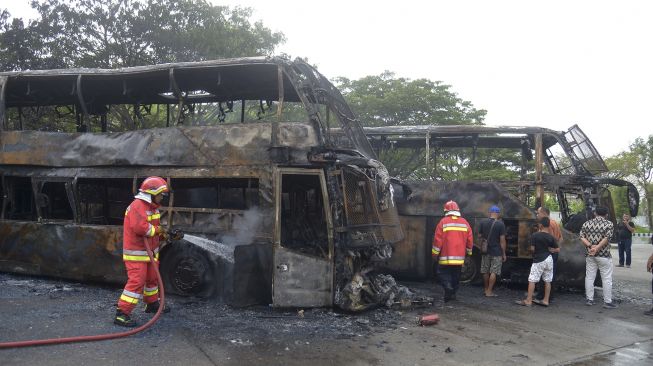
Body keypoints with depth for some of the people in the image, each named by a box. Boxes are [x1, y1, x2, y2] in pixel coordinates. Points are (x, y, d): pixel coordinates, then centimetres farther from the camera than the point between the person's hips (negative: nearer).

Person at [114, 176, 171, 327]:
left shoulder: (153, 207, 13)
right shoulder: (138, 206, -21)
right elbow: (139, 227, -33)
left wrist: (165, 234, 4)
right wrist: (156, 230, -19)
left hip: (150, 251, 10)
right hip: (136, 253, -10)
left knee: (152, 278, 22)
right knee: (136, 281, -13)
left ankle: (152, 303, 41)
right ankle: (122, 314, -9)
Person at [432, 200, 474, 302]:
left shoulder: (443, 222, -8)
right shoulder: (465, 223, 5)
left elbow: (438, 240, -9)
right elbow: (470, 240, 7)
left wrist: (435, 254, 0)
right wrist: (468, 252, 20)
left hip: (446, 257, -4)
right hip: (459, 258, 4)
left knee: (444, 274, 2)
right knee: (455, 276, 16)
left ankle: (448, 289, -21)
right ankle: (453, 294, 23)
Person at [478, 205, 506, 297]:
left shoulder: (483, 222, -1)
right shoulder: (500, 224, -11)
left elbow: (480, 236, 6)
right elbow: (502, 240, -10)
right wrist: (504, 253, -4)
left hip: (485, 251, 4)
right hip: (496, 252, -4)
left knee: (485, 271, 15)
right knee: (494, 272, 3)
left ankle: (486, 289, 27)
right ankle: (489, 291, 4)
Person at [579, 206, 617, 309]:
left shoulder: (586, 224, 6)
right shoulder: (609, 224, -5)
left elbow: (582, 237, -3)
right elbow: (606, 238, -16)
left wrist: (591, 246, -12)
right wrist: (597, 248, -17)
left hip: (589, 255, 4)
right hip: (604, 255, -4)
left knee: (589, 277, 9)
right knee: (606, 279, 3)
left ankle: (589, 300, 14)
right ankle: (607, 301, 5)